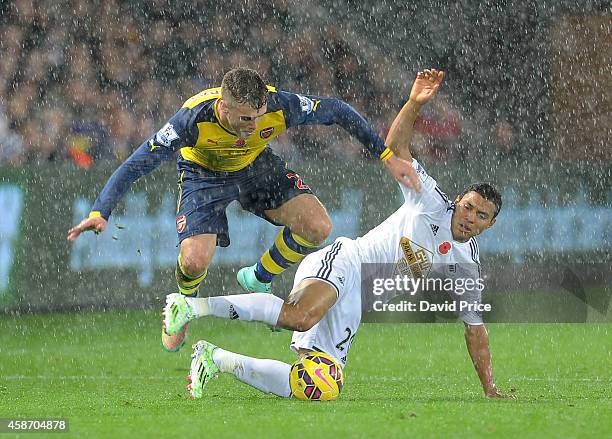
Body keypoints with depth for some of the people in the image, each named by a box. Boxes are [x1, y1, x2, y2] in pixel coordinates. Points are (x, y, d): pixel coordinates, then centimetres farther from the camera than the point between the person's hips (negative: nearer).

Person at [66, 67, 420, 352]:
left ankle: (258, 279, 13)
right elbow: (136, 165, -36)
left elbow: (337, 111, -16)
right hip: (204, 174, -3)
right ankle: (183, 305, 15)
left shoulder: (280, 106, -34)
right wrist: (100, 212, -48)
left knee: (318, 228, -15)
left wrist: (388, 155, -14)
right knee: (195, 260, -24)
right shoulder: (193, 120, -40)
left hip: (257, 165, 3)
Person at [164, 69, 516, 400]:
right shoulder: (432, 204, 3)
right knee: (300, 316, -40)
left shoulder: (470, 268, 15)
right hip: (345, 263, -6)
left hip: (353, 304, 6)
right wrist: (415, 104, -19)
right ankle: (193, 306, -36)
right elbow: (396, 147, -3)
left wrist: (490, 389, 19)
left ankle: (219, 360, 2)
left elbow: (476, 331, 23)